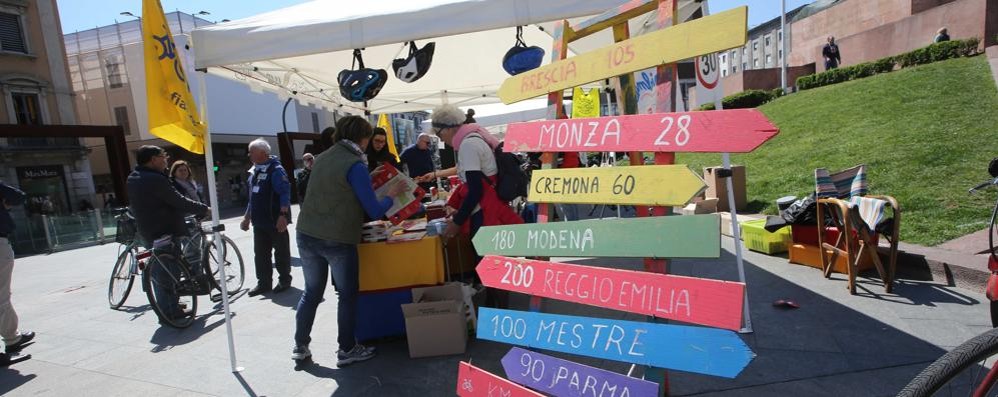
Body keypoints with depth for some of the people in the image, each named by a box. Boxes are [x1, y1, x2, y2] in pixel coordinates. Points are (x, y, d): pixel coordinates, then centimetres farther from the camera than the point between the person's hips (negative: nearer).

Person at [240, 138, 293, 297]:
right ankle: (264, 283, 20)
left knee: (281, 252, 4)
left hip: (275, 222, -8)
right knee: (260, 254, 11)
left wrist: (283, 216, -26)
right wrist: (247, 217, 22)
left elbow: (285, 193, -20)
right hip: (259, 221, 8)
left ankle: (284, 280, 17)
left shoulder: (275, 169, -12)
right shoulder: (254, 171, 15)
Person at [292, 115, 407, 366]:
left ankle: (300, 347, 30)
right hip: (338, 241, -7)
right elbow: (375, 212, -13)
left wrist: (368, 181, 23)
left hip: (306, 236, 7)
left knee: (311, 292, 20)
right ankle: (347, 350, 20)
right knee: (348, 295, 10)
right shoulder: (355, 165, -13)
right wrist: (391, 195, 4)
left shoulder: (322, 158, 9)